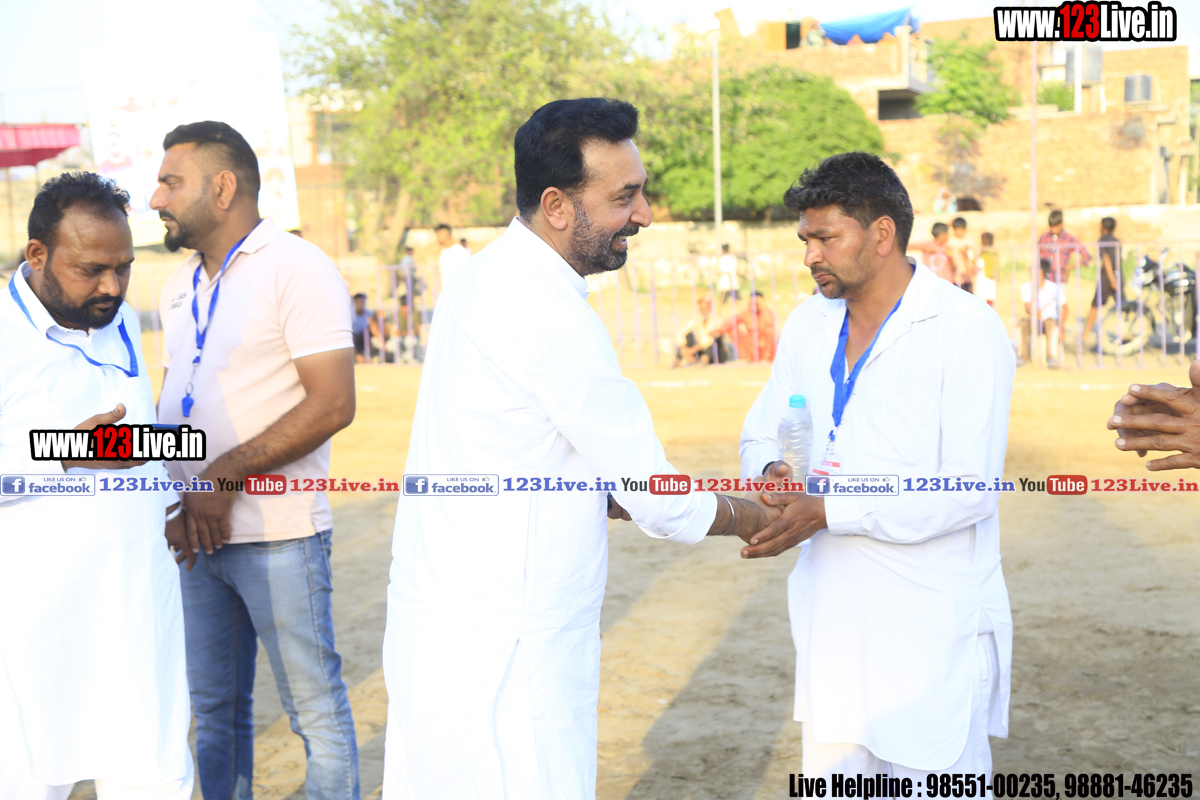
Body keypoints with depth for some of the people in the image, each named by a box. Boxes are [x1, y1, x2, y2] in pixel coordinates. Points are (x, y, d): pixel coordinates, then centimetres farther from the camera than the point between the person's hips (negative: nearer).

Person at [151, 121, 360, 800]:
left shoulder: (297, 269, -9)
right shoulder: (181, 285, 14)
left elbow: (332, 403, -17)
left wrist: (227, 474, -19)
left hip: (278, 534, -7)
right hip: (197, 533, 7)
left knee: (316, 706, 1)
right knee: (215, 709, 14)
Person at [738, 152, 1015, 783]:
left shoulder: (968, 330, -11)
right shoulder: (808, 325, 11)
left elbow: (969, 492, -18)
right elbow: (760, 436, 20)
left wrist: (830, 512, -22)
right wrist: (773, 472, -5)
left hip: (934, 628, -6)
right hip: (832, 614, 6)